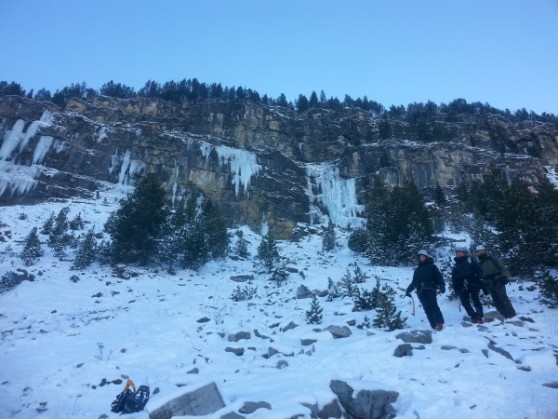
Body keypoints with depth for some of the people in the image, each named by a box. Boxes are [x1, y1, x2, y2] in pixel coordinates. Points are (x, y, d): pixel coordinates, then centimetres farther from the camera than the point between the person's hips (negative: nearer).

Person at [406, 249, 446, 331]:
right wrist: (409, 290, 17)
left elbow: (439, 276, 0)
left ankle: (439, 322, -16)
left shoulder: (432, 266, 11)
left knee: (433, 305, -18)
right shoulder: (417, 269, 21)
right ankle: (434, 325, -4)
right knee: (427, 309, -4)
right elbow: (414, 282, 23)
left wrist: (442, 286, -15)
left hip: (430, 289, -3)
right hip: (421, 291, 4)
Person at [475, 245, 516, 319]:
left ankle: (511, 314, 1)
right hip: (489, 285, 6)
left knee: (503, 298, -6)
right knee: (496, 301, 5)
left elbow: (502, 267, -6)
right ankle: (504, 315, 10)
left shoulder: (492, 258, 1)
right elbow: (480, 276, 17)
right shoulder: (480, 264, 15)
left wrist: (504, 277, -17)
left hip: (498, 281, -5)